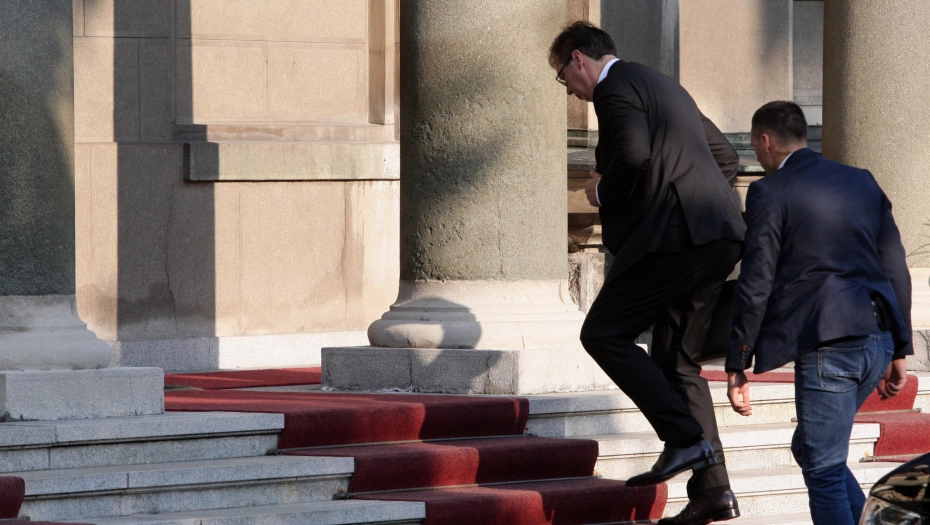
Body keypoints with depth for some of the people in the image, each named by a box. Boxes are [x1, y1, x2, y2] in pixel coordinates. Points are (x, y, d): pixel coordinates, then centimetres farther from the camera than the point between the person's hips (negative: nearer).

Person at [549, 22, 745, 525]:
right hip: (717, 240, 9)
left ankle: (683, 439, -13)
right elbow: (726, 155, 31)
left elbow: (632, 156, -22)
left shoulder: (615, 88, -4)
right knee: (676, 360, 11)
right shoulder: (663, 86, 27)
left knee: (603, 334, -2)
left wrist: (603, 192, -3)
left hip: (672, 236, -9)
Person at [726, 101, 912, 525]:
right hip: (878, 341, 7)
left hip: (827, 346, -7)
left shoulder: (770, 191, -4)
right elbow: (896, 270, 15)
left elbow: (755, 285, -7)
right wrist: (898, 350, 20)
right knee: (810, 449, 22)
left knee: (824, 472, 0)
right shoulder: (861, 181, 15)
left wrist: (736, 365, -3)